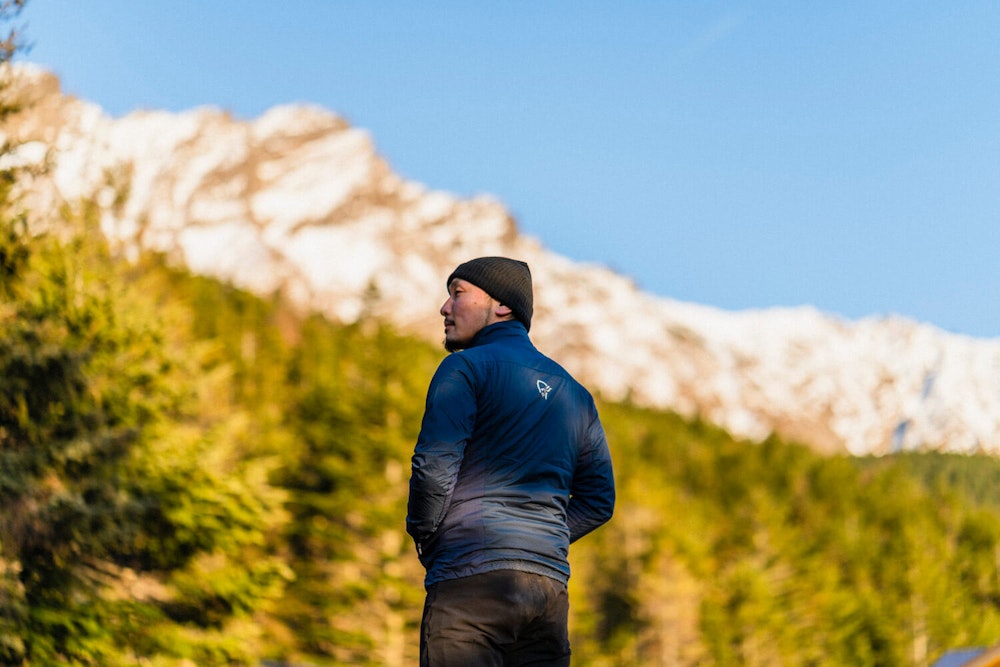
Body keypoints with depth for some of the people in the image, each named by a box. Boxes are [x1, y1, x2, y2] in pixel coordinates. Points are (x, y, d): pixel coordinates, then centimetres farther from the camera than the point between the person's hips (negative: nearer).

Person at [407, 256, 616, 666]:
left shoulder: (466, 367, 0)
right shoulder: (573, 392, 21)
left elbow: (435, 466, -12)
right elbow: (598, 502, 20)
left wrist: (424, 540, 4)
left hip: (474, 577, -7)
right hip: (550, 581, 7)